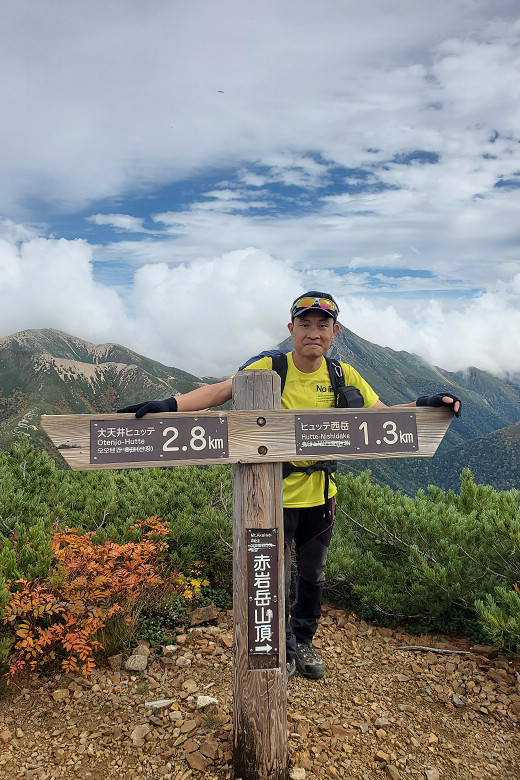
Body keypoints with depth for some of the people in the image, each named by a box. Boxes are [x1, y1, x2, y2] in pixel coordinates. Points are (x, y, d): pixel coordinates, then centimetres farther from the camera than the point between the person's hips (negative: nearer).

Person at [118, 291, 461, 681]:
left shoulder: (343, 376, -4)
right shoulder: (270, 369, -13)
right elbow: (220, 391, -20)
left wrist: (422, 404, -20)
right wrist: (169, 404, -34)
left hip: (320, 494, 4)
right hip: (275, 494, -3)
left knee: (313, 576, 22)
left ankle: (304, 642, 48)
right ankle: (283, 650, 38)